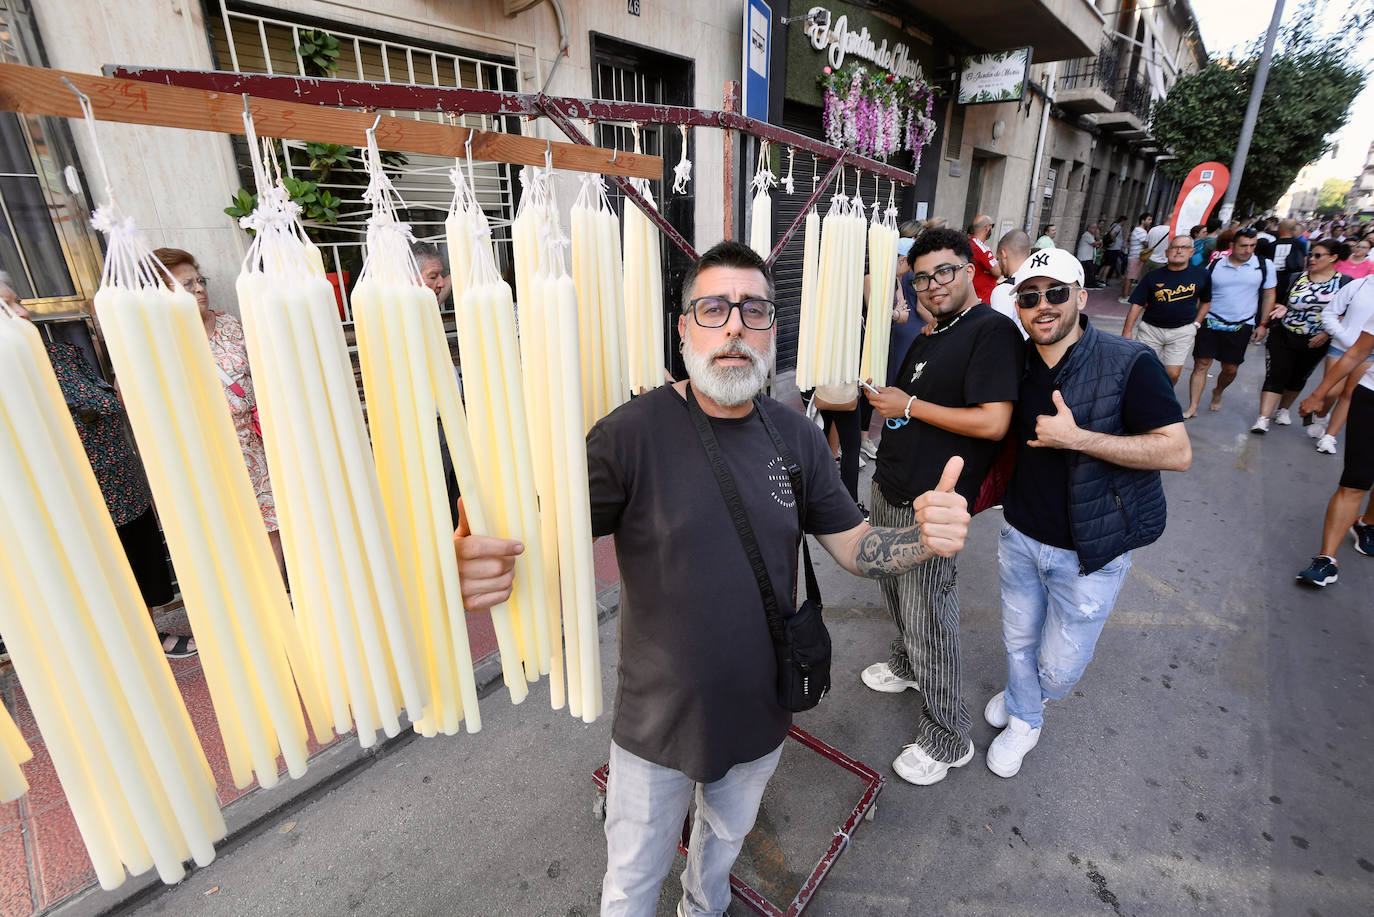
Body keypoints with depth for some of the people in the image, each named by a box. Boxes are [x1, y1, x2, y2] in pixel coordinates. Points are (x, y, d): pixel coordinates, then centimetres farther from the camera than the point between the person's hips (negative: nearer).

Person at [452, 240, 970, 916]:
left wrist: (926, 537, -24)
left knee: (727, 836, 34)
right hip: (658, 724, -4)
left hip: (761, 715, 4)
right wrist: (479, 563, -44)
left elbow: (855, 547, -2)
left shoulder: (796, 436, -8)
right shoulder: (632, 432, -21)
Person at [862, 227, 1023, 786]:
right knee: (895, 593, 24)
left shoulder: (993, 332, -13)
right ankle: (905, 666, 51)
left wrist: (910, 405, -17)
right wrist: (884, 400, 7)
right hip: (888, 491, 9)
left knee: (928, 620, 1)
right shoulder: (929, 339, 16)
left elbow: (992, 423, -23)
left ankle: (947, 740, 21)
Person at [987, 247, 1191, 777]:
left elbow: (1177, 452, -22)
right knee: (1019, 642, 21)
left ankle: (1031, 695, 47)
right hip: (1020, 535, 4)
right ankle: (1023, 721, 50)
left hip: (1089, 552, -4)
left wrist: (1077, 437, -29)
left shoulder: (1129, 364, -18)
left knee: (1059, 668, 10)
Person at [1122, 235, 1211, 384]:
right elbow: (1137, 305, -3)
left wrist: (1196, 324, 7)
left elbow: (1205, 302, 15)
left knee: (1173, 374, -4)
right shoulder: (1152, 277, -4)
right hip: (1151, 328, 0)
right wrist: (1127, 331, -8)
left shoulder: (1201, 276, 1)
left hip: (1182, 331, 0)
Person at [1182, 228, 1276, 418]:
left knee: (1230, 369, 7)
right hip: (1210, 323, -1)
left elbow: (1269, 296, 8)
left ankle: (1217, 393, 36)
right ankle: (1193, 407, -3)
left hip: (1241, 326, 1)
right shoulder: (1215, 266, 1)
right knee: (1201, 364, -6)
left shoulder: (1264, 266, 2)